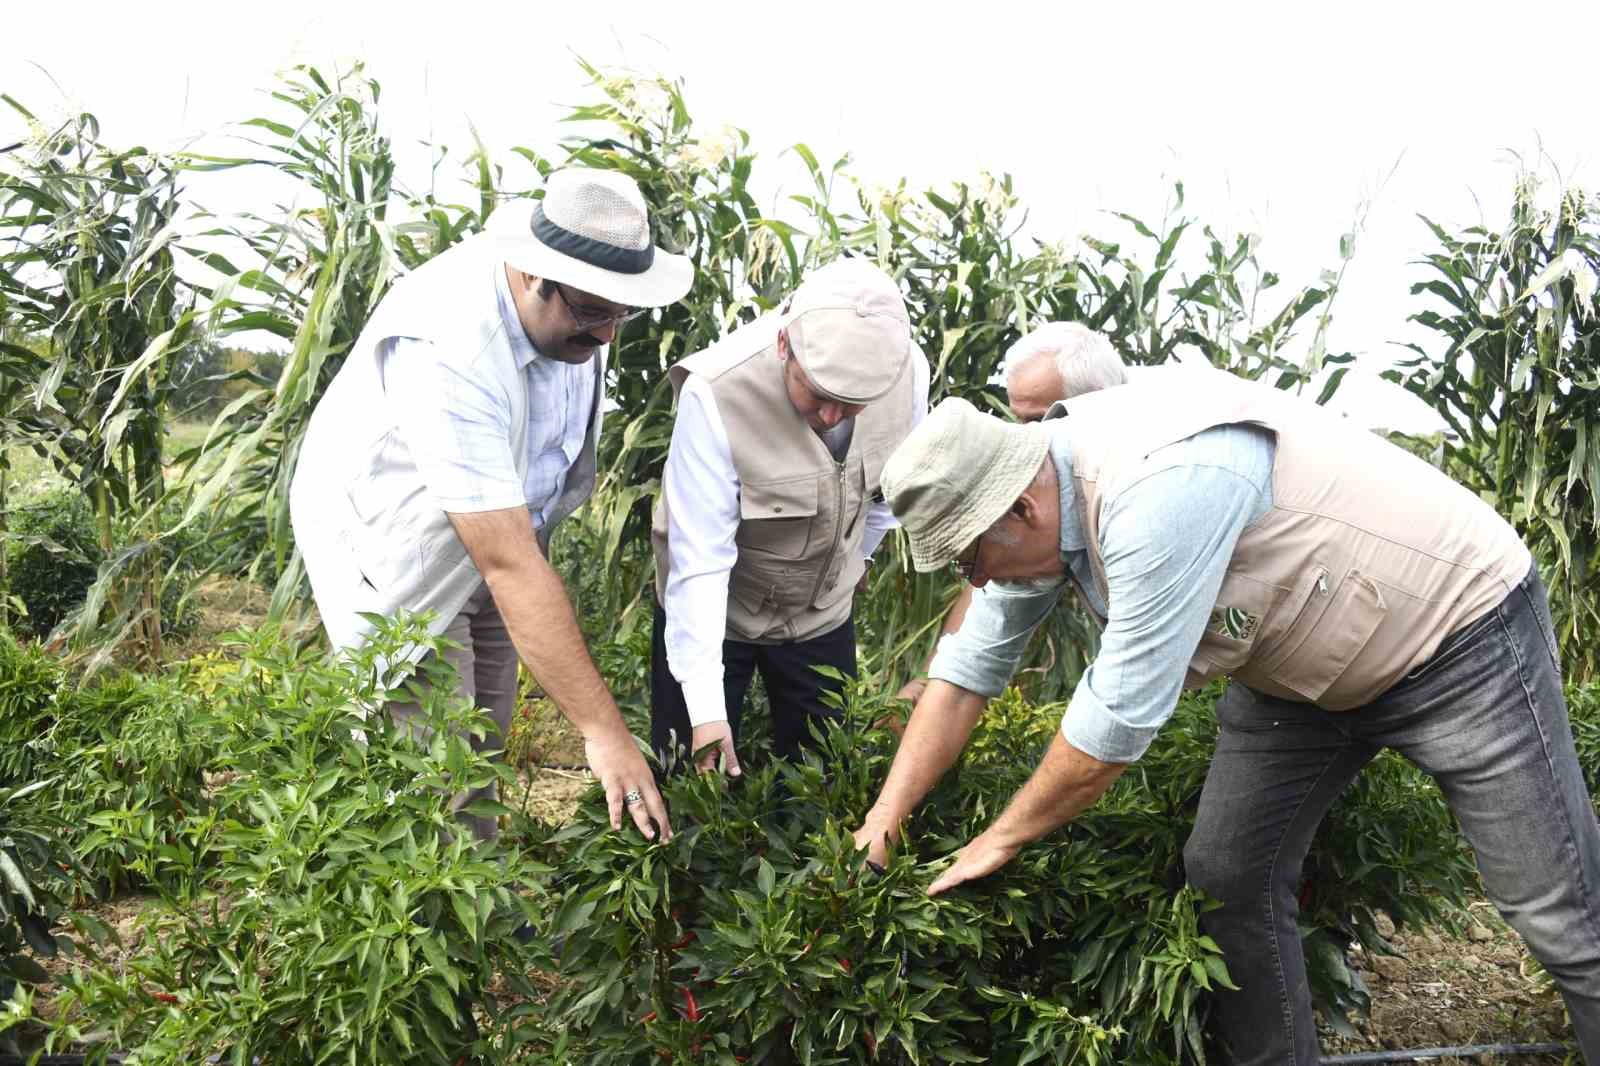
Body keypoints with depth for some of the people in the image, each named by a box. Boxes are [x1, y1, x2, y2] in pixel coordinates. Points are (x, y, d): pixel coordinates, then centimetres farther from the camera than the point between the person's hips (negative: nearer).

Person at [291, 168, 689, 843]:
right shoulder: (448, 353, -38)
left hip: (499, 529, 7)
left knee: (482, 759, 13)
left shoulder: (573, 309, -13)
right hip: (391, 552, -7)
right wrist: (603, 730, -38)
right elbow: (511, 567, -39)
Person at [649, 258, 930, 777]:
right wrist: (706, 709, -33)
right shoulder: (717, 393, -31)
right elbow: (699, 560, -30)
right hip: (713, 610, -3)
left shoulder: (908, 369, -19)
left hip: (824, 611, 4)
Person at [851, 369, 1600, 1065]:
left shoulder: (1161, 488, -37)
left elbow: (1121, 714, -31)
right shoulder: (1032, 500, -9)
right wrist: (886, 818, -4)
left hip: (1458, 625, -8)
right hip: (1299, 665, 8)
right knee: (1228, 878, 4)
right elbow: (969, 670, 0)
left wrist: (1002, 838, -17)